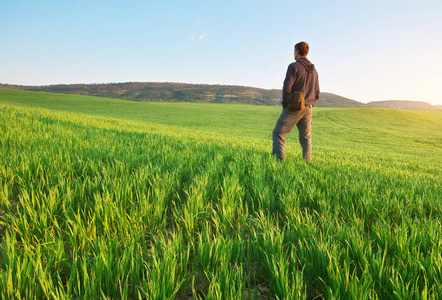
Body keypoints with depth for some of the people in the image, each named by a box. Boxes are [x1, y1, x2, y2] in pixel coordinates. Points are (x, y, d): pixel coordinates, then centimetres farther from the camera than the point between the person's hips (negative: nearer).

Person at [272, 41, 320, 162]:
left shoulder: (294, 66, -7)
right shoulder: (313, 70, 15)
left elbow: (287, 88, -15)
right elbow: (317, 93, 16)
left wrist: (285, 104, -2)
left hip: (293, 107, -6)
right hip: (308, 109, 6)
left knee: (278, 134, 0)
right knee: (306, 138, 11)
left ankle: (280, 160, -10)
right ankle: (307, 163, 8)